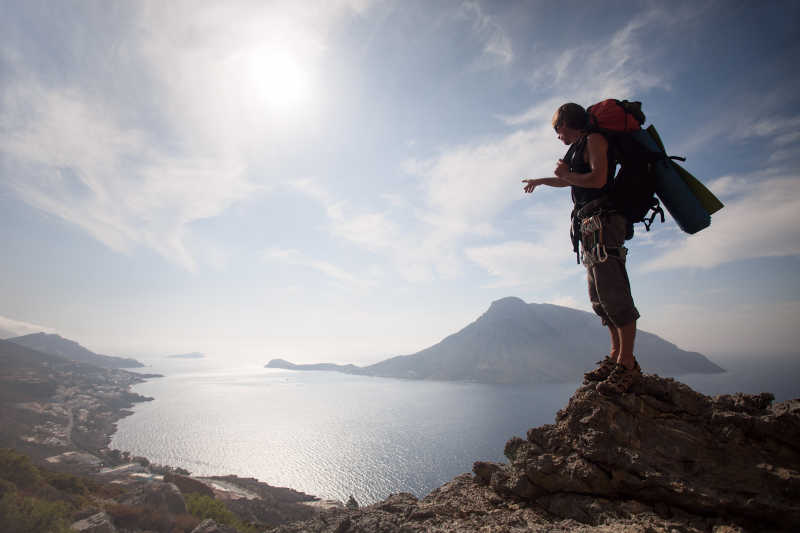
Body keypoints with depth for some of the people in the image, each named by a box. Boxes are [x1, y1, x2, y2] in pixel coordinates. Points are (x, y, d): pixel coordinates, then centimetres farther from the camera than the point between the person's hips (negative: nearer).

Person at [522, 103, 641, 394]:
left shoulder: (594, 140, 0)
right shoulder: (580, 148, 28)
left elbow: (598, 179, -17)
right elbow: (573, 181, 47)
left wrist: (566, 173, -1)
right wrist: (540, 181, 61)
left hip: (603, 221, -10)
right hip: (591, 228, 10)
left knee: (612, 292, -16)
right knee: (599, 296, 4)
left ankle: (627, 364, -15)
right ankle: (616, 356, 6)